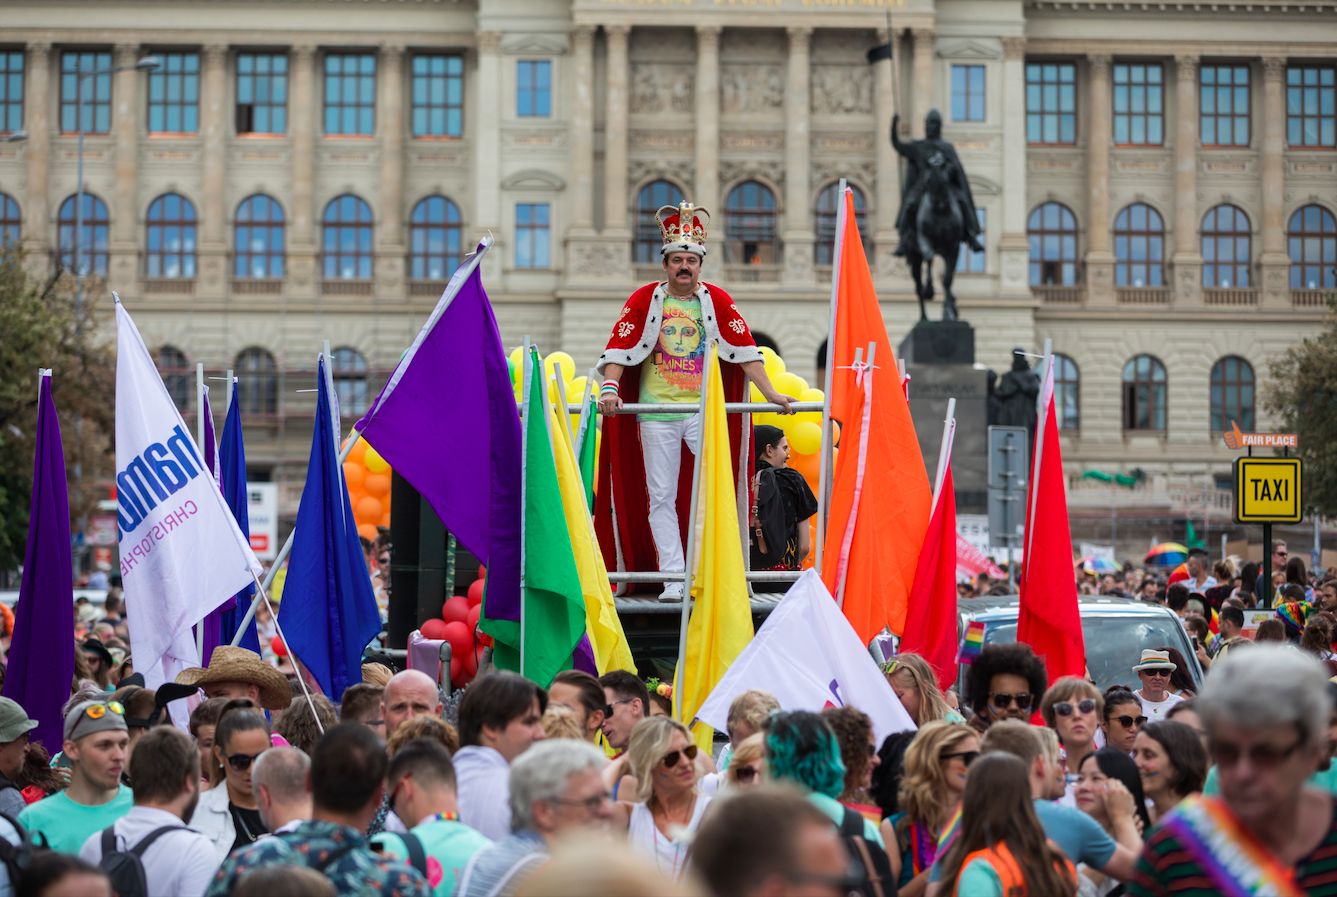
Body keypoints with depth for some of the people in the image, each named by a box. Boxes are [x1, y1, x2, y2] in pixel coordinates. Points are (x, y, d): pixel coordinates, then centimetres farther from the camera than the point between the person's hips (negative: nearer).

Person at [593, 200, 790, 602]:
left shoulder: (717, 301, 5)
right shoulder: (644, 300, 2)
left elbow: (743, 348, 3)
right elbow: (620, 345, -2)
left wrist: (770, 394, -3)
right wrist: (610, 387, -17)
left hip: (705, 409, 0)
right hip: (656, 410, 0)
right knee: (661, 497, -1)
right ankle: (672, 579, 2)